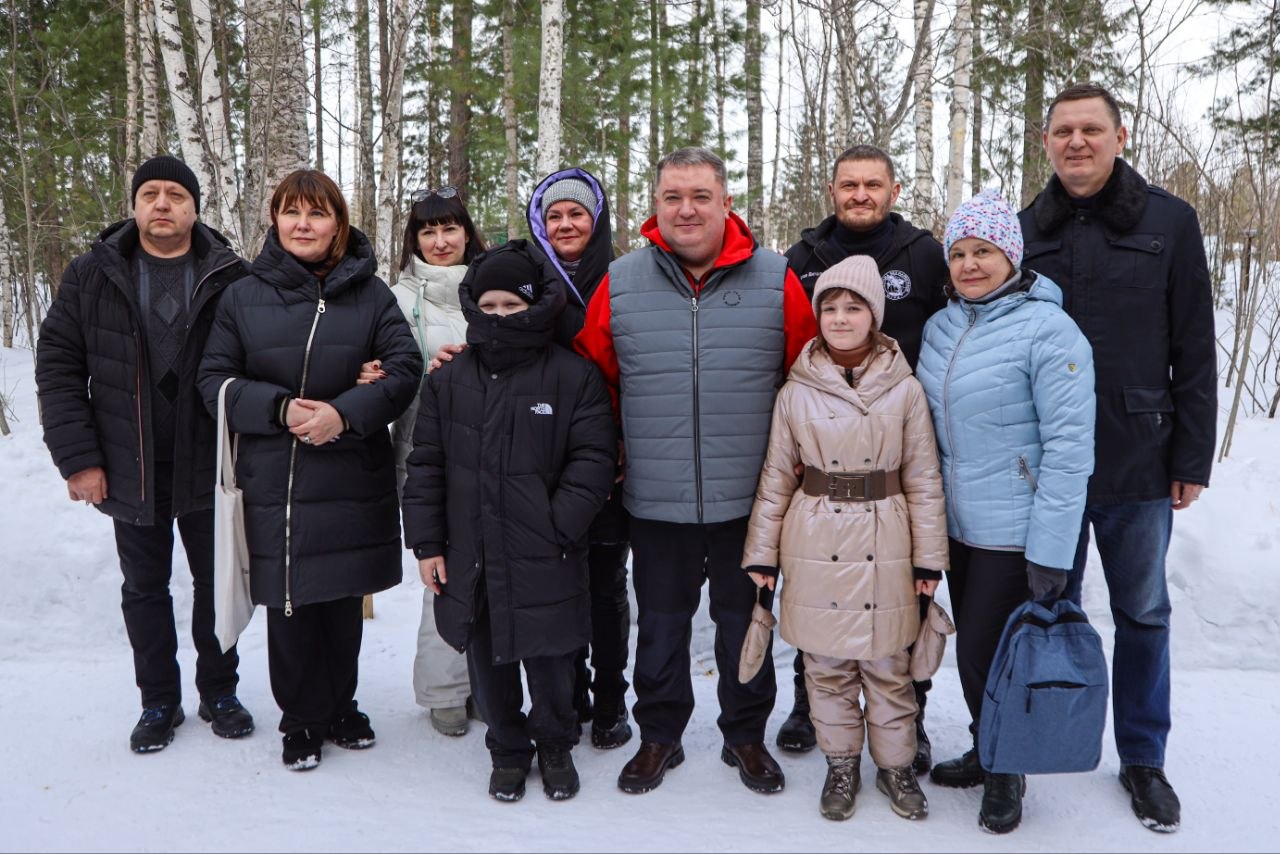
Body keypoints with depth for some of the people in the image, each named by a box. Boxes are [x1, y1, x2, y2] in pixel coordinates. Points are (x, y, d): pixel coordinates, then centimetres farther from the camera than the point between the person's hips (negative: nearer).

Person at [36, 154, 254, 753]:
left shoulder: (231, 278, -3)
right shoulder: (93, 276, 0)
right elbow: (57, 367, -1)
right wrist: (78, 457, -8)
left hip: (210, 470, -1)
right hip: (130, 472, 1)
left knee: (217, 584, 11)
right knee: (144, 589, 13)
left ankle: (219, 692, 29)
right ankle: (158, 702, 29)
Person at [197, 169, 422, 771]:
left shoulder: (370, 293, 4)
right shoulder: (244, 296, 5)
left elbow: (404, 369, -3)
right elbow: (215, 381, 3)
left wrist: (345, 413, -18)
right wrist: (280, 408, -14)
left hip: (353, 483, 0)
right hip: (273, 483, 0)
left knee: (344, 605, 11)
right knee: (289, 608, 5)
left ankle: (340, 708, 31)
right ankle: (302, 720, 24)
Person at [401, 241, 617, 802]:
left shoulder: (574, 377, -4)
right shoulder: (447, 382, 6)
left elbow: (594, 459, -7)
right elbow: (425, 466, 7)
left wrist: (558, 527, -14)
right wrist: (427, 542, 2)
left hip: (546, 564, -3)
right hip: (470, 560, 3)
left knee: (550, 662, 10)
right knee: (488, 663, 15)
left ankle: (555, 746, 35)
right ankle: (508, 750, 36)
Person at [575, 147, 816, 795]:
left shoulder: (775, 280, -4)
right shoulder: (621, 283, -2)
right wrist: (619, 448, 8)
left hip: (748, 500, -1)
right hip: (655, 501, 1)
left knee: (744, 622, 15)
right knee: (660, 625, 15)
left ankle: (746, 735, 34)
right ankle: (659, 735, 34)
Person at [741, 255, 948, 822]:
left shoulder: (904, 390, -1)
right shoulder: (797, 392, 0)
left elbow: (923, 479, 2)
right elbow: (776, 477, 5)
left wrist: (928, 558, 1)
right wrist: (761, 553, 4)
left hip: (884, 545, 0)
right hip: (815, 545, 1)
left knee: (888, 664, 10)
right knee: (826, 665, 11)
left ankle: (895, 764, 29)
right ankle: (841, 763, 29)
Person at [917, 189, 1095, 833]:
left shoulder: (1048, 330, -15)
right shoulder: (939, 326, 6)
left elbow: (1069, 447, -18)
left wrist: (1052, 551, -19)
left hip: (1014, 532, -6)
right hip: (956, 523, 6)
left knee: (983, 652, 1)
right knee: (973, 648, 16)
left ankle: (1004, 772, 25)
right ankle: (986, 754, 37)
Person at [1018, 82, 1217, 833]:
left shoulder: (1169, 222, -2)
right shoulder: (1025, 231, 4)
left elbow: (1195, 350, -2)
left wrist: (1193, 458, -5)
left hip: (1138, 461, -1)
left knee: (1143, 614, 11)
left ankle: (1144, 758, 27)